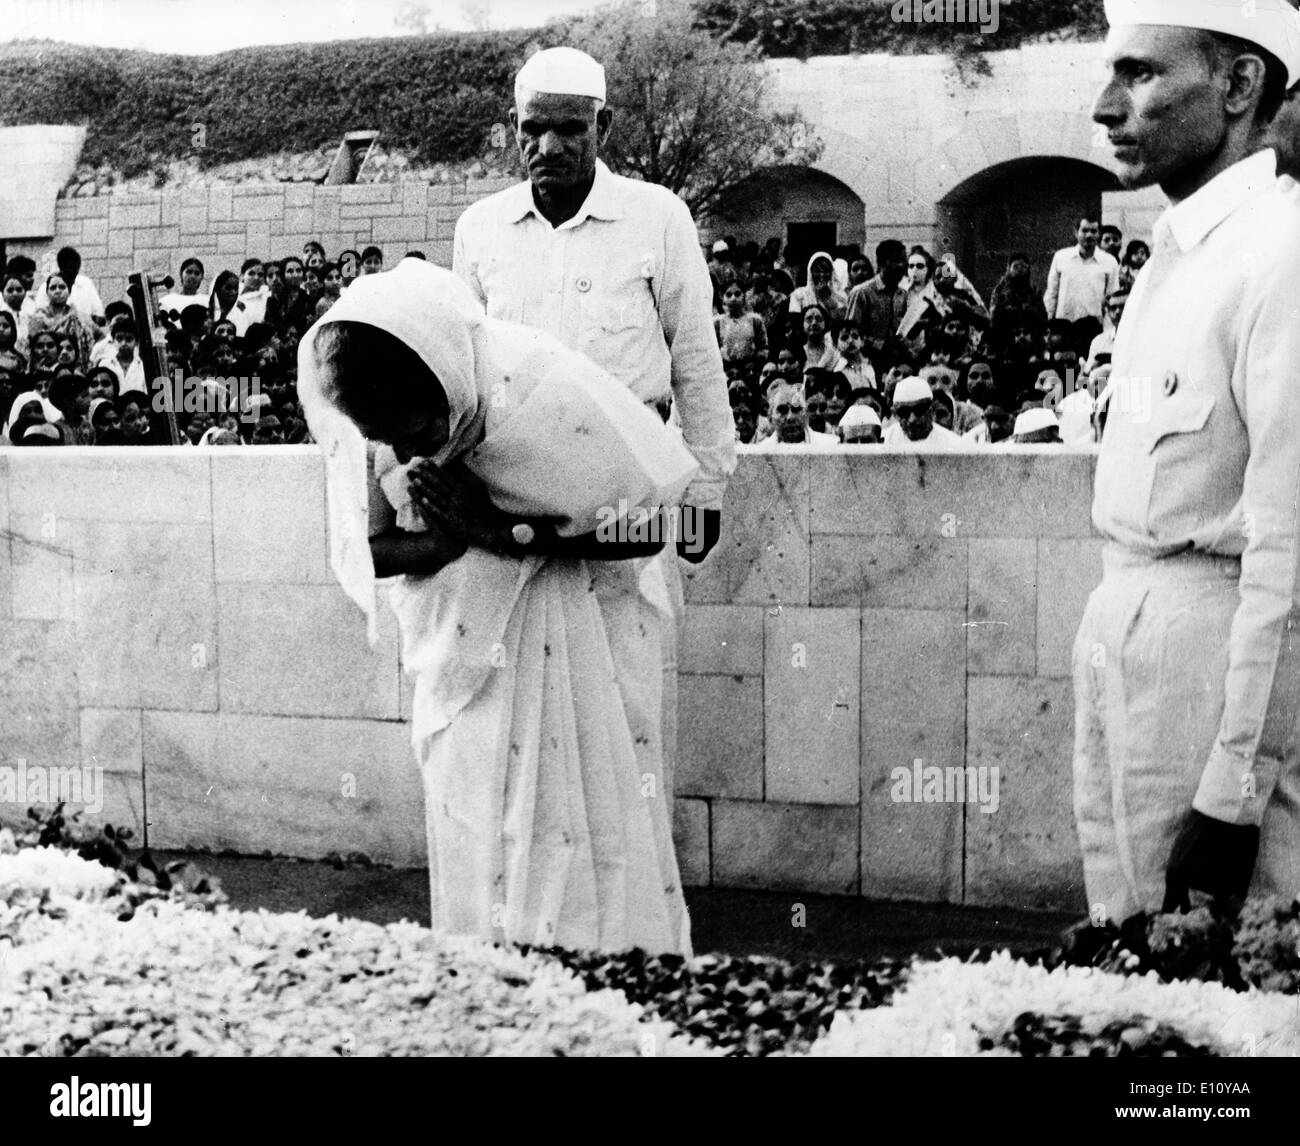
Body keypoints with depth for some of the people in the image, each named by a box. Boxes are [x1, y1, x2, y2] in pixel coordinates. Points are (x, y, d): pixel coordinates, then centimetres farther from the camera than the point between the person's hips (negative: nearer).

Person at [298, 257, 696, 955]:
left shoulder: (545, 395, -31)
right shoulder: (366, 416, -19)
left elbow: (644, 530, -21)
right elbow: (369, 551, -9)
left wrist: (505, 531, -29)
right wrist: (453, 540, -29)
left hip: (574, 628, -3)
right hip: (465, 632, 4)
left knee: (585, 832, -3)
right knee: (472, 837, 6)